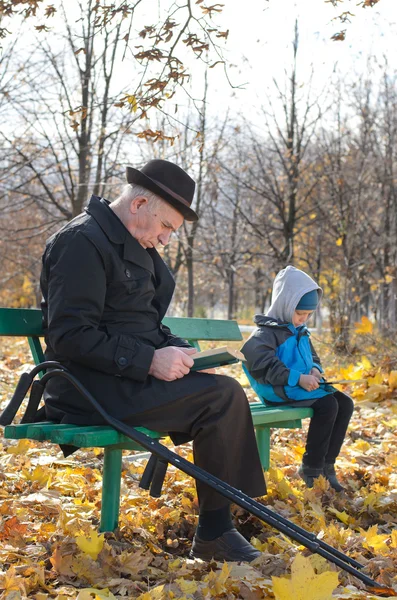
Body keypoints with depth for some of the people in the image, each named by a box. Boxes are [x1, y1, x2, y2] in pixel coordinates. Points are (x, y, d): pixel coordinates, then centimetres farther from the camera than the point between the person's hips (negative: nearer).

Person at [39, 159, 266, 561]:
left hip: (127, 377, 10)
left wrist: (176, 350, 5)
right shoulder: (83, 241, -14)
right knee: (224, 397, -20)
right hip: (91, 388, -10)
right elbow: (70, 335, -21)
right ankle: (213, 534, -9)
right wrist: (149, 361, -22)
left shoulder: (134, 245, 17)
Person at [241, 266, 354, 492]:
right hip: (281, 391, -9)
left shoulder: (301, 332, 16)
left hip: (304, 385, 9)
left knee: (345, 403, -7)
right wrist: (298, 378, -28)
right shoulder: (267, 332, -12)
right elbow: (263, 366, -25)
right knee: (327, 404, -26)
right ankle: (311, 467, -15)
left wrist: (315, 370, 0)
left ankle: (327, 464, -1)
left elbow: (313, 357, 26)